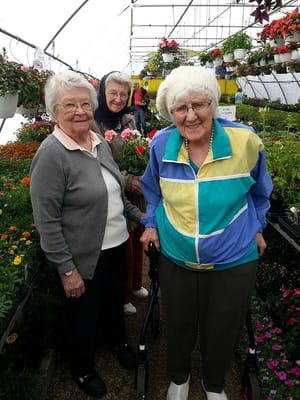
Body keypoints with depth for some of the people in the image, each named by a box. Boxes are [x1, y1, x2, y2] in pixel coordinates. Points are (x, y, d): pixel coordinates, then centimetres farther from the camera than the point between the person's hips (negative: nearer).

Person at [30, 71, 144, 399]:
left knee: (115, 300, 27)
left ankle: (118, 341, 56)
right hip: (83, 258, -7)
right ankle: (83, 370, 43)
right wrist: (66, 269, -20)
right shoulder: (51, 155, -21)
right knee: (84, 316, 15)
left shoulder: (99, 142, 2)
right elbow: (47, 221, -21)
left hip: (116, 246, 7)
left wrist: (140, 216, 11)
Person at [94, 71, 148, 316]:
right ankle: (122, 297, 29)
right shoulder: (94, 123, -15)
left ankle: (135, 284, 42)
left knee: (137, 240, 18)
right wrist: (126, 180, -23)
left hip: (136, 194, 6)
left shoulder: (129, 119, 5)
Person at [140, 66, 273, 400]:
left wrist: (256, 227, 8)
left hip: (232, 260, -1)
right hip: (175, 258, 1)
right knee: (178, 325, 20)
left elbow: (259, 191, 3)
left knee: (222, 331, 18)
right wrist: (151, 223, 5)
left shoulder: (245, 141, -17)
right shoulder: (161, 144, -12)